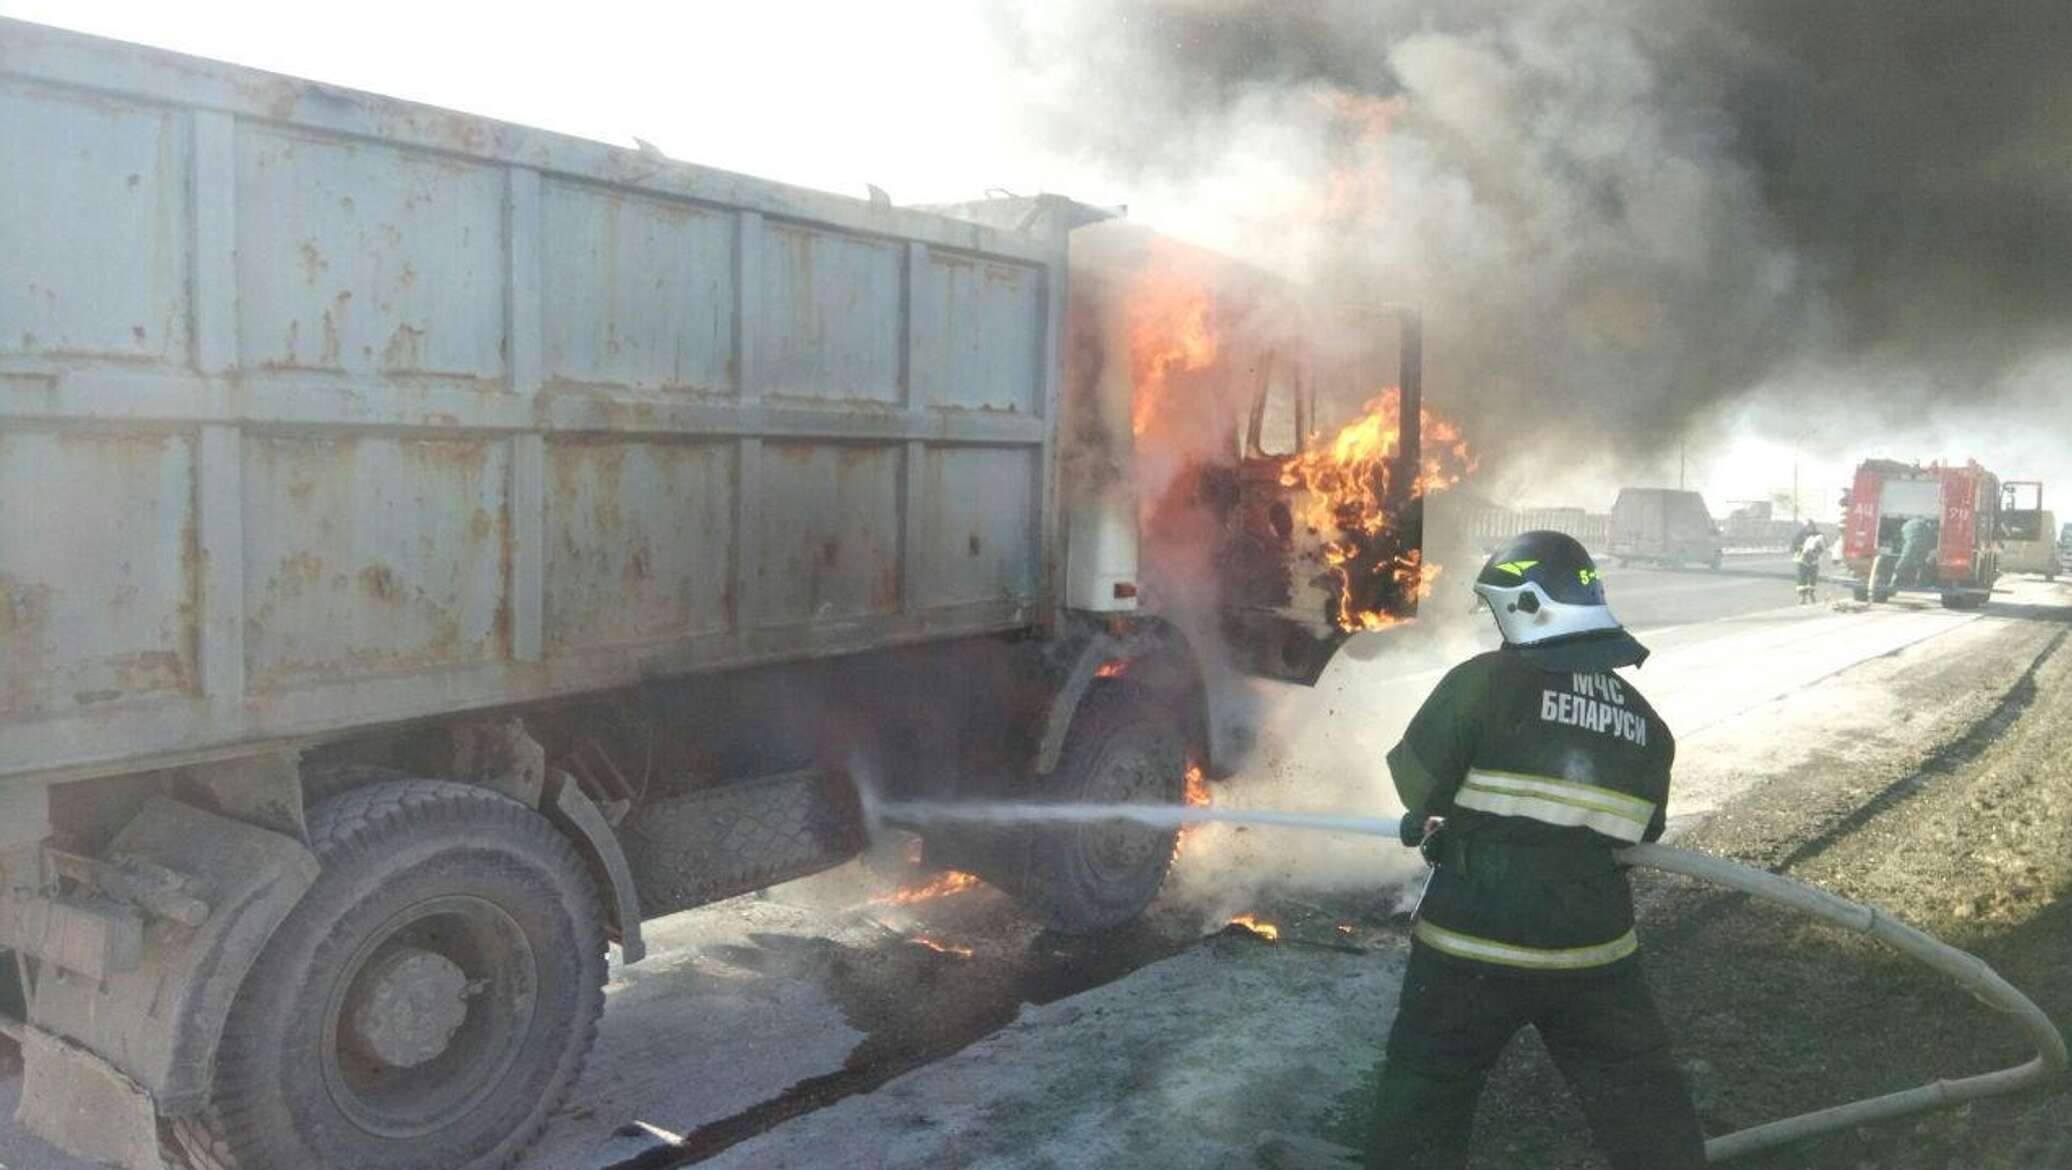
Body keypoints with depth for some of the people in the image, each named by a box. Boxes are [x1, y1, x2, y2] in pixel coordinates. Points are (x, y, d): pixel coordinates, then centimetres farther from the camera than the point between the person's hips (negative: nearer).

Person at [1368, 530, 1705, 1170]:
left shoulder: (1484, 682, -13)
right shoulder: (1645, 720, 5)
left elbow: (1414, 786, -8)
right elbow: (1639, 833, 13)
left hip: (1473, 947, -4)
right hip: (1594, 950, 4)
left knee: (1420, 1116, 11)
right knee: (1647, 1106, 19)